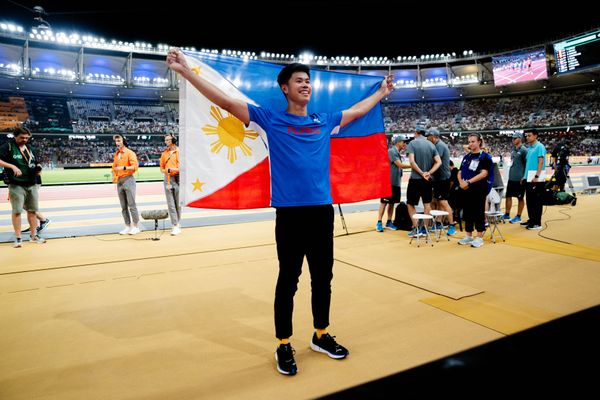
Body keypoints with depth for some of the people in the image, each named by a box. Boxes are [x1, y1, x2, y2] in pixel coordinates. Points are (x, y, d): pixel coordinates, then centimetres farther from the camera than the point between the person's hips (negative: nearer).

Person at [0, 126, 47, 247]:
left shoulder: (29, 148, 14)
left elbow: (36, 162, 22)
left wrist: (38, 169, 2)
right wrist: (12, 166, -23)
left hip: (32, 185, 6)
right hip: (16, 185, -6)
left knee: (32, 210, 11)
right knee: (17, 211, -5)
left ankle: (33, 235, 22)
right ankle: (18, 238, 3)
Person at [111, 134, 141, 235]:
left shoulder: (130, 153, -4)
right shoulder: (116, 154, 17)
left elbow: (135, 166, -15)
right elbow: (114, 167, 26)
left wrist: (124, 168, -25)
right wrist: (114, 177, 10)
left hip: (128, 180, -7)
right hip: (119, 182, 7)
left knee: (131, 204, -7)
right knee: (123, 206, 8)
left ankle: (136, 226, 0)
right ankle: (128, 226, 14)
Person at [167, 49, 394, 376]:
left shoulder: (325, 121, 13)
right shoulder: (270, 119, 2)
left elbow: (358, 110, 31)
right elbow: (226, 101, -1)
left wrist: (381, 93, 42)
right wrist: (186, 71, -5)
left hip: (322, 209, 5)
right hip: (290, 212, -4)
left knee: (323, 277, 14)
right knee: (288, 280, 5)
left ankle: (321, 335, 32)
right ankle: (284, 345, 20)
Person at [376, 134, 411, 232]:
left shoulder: (398, 153, 15)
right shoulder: (391, 151, -12)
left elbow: (399, 167, 15)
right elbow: (400, 165, -17)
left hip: (396, 182, 8)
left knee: (392, 202, 10)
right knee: (384, 202, -4)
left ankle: (389, 222, 17)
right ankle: (379, 222, 1)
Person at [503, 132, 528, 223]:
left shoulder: (523, 150, -11)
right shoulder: (513, 149, 12)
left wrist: (524, 177, -16)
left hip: (519, 179, -8)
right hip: (511, 177, 8)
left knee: (520, 198, 4)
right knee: (508, 196, 10)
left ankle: (518, 217, 12)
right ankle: (507, 214, 19)